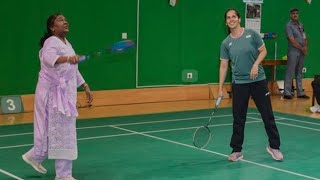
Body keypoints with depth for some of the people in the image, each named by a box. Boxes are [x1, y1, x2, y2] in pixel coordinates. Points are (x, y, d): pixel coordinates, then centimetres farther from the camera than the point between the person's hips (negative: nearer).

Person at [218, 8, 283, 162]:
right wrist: (220, 88, 0)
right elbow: (223, 66, 3)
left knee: (267, 115, 3)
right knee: (238, 118, 5)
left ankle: (274, 146, 18)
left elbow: (263, 51, 1)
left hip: (258, 81, -1)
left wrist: (256, 65, -17)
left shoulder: (251, 34, -4)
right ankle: (236, 150, 16)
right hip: (239, 84, 1)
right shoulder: (226, 43, 1)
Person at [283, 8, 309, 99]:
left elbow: (304, 37, 14)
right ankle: (287, 93, -2)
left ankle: (300, 92, 16)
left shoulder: (300, 24, 13)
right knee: (290, 73, -5)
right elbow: (292, 40, -15)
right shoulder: (289, 26, -9)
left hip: (302, 52, 7)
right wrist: (302, 48, -10)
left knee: (299, 73, 11)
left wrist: (305, 47, -3)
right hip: (293, 52, -7)